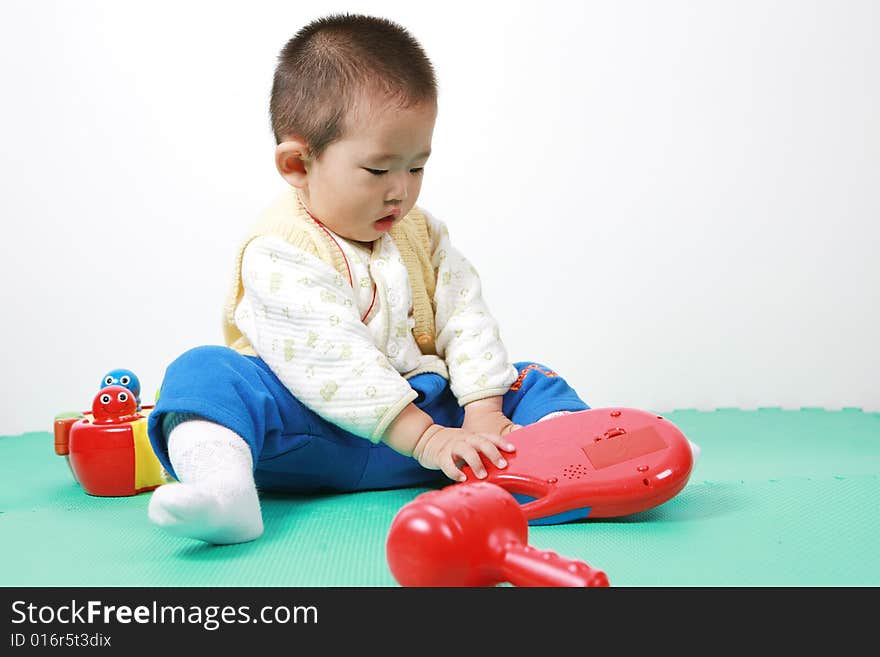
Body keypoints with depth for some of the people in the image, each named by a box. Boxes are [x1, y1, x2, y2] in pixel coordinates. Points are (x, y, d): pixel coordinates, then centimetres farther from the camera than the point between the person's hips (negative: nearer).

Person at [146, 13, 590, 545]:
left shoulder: (421, 232, 9)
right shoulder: (280, 254, -15)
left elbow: (466, 317, 2)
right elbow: (331, 362, -24)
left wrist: (483, 412, -14)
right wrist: (427, 440, -28)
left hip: (428, 404, 6)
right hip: (315, 432, -5)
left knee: (529, 382, -4)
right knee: (204, 371, -28)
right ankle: (222, 485, -55)